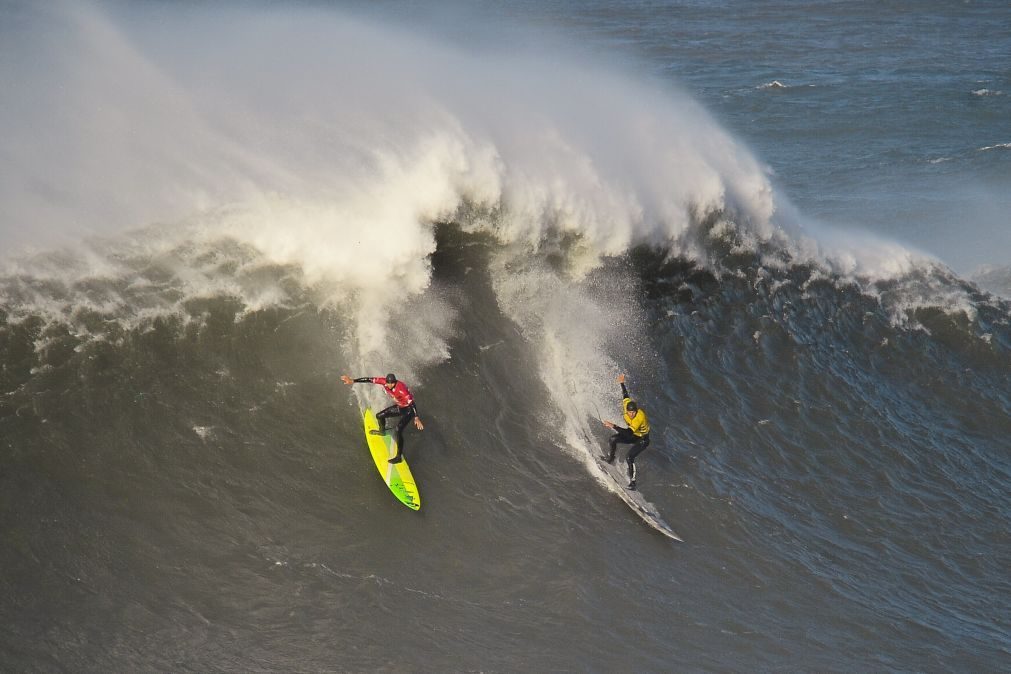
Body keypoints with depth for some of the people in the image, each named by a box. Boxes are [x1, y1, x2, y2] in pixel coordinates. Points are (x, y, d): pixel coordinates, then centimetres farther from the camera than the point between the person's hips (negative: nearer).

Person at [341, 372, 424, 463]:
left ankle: (399, 457, -19)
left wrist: (416, 418, -43)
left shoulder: (401, 389, -37)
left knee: (398, 430, -23)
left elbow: (411, 403, -37)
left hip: (408, 410, -7)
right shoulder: (384, 382, -19)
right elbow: (369, 380, -13)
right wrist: (353, 381, -11)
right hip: (399, 407, 8)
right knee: (379, 416, 17)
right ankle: (382, 431, 52)